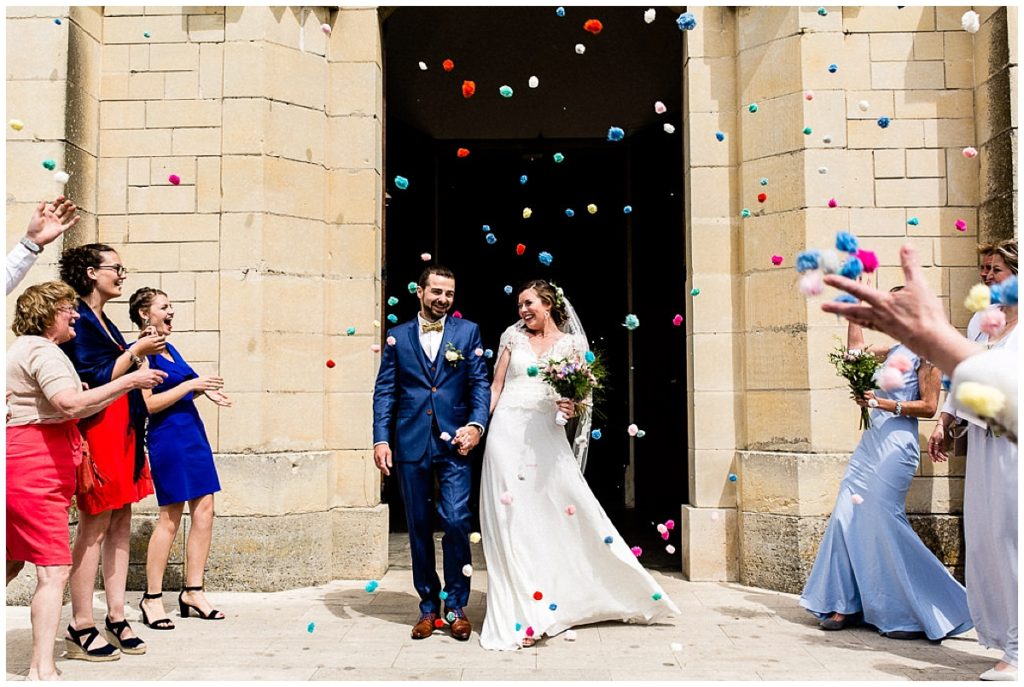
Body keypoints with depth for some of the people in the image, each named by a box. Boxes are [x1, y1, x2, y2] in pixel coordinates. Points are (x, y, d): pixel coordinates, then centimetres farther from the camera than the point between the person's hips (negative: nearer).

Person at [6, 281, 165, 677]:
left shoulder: (20, 349, 22)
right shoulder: (42, 351, -12)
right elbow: (72, 405, -27)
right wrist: (129, 382, -24)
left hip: (20, 465, 11)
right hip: (36, 469, -11)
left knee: (12, 562, 19)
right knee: (55, 568, -12)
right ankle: (42, 669, -14)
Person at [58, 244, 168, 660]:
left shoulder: (103, 322, 19)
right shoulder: (80, 320, -9)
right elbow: (94, 380, -16)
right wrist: (135, 352, -12)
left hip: (123, 430, 9)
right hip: (99, 429, -9)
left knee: (121, 521, 9)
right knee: (96, 525, -5)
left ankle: (116, 617, 15)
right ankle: (80, 629, 3)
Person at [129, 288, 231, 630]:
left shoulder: (169, 349, 17)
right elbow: (148, 404, -16)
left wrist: (204, 390, 9)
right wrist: (191, 384, -16)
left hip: (193, 432, 8)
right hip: (168, 437, -8)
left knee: (204, 510, 6)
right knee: (170, 518, -2)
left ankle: (193, 592, 15)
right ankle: (152, 598, 11)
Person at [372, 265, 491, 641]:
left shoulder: (468, 331, 8)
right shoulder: (398, 336, 10)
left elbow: (480, 383, 3)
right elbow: (384, 391, 7)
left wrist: (476, 425, -12)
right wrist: (381, 439, -3)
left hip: (454, 442, -1)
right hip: (411, 444, 2)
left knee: (456, 522, -8)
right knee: (419, 527, 8)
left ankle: (456, 606, 8)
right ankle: (428, 606, 21)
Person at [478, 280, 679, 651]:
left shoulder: (572, 342, 8)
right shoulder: (512, 336, 10)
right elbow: (495, 388, 10)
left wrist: (572, 407, -14)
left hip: (546, 433, 0)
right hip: (507, 430, 1)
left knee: (568, 511, -4)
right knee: (510, 519, -1)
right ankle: (518, 611, 9)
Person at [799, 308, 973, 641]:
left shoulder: (925, 353, -4)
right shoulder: (895, 350, 18)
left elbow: (929, 407, -9)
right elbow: (856, 348, 33)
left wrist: (884, 403, -16)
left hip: (896, 446, -8)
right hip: (871, 442, 8)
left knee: (883, 521, -11)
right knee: (847, 517, 3)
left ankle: (919, 615, 1)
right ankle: (847, 605, 8)